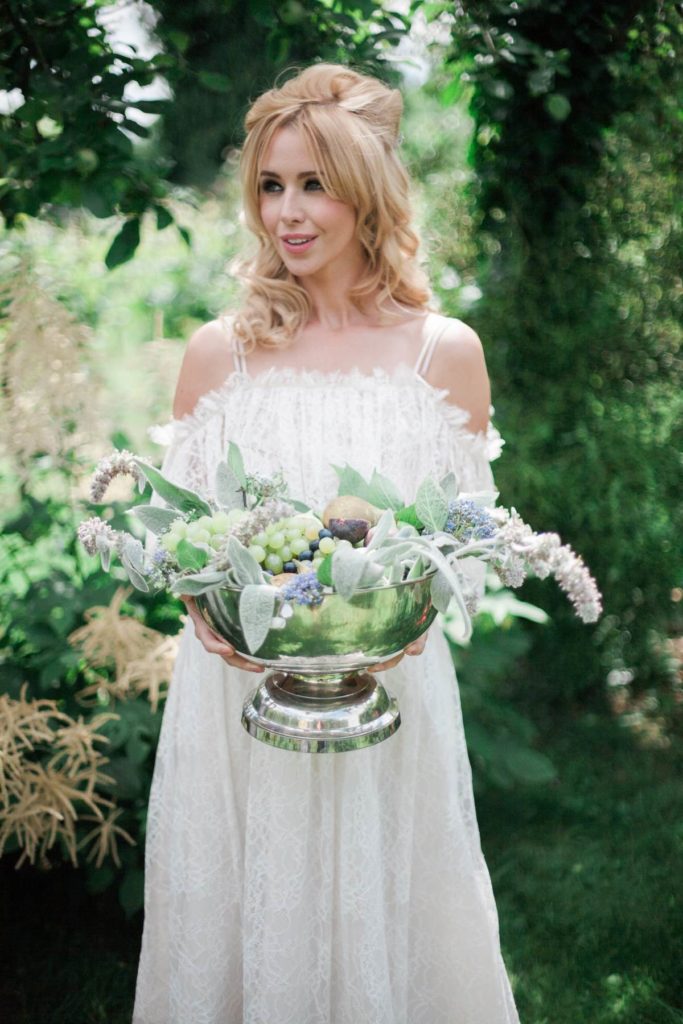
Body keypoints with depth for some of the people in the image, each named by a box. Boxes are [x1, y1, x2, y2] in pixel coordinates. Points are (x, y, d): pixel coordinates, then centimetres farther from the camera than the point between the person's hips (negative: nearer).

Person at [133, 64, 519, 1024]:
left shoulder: (445, 351, -2)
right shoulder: (219, 350, 0)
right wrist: (206, 608, -13)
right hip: (236, 684, 1)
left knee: (379, 925, 13)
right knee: (237, 920, 14)